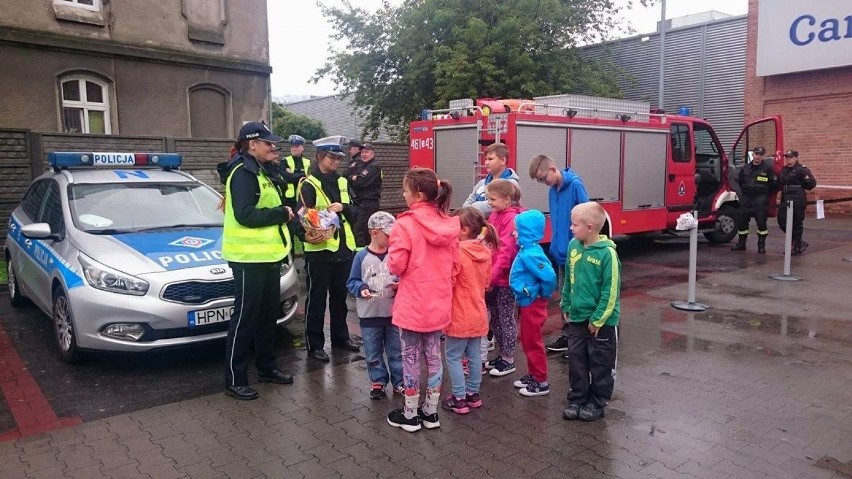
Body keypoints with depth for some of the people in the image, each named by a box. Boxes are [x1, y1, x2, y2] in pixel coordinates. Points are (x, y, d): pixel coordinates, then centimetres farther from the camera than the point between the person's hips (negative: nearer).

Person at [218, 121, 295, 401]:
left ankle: (267, 367, 32)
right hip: (249, 258, -10)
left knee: (268, 314, 18)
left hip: (267, 256, 10)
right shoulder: (242, 173, -14)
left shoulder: (260, 171, 17)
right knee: (245, 318, -2)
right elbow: (245, 215, -24)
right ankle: (235, 380, 8)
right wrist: (281, 213, -16)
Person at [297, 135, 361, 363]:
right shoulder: (309, 184, -7)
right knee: (317, 299, 2)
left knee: (340, 296, 17)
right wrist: (307, 234, -33)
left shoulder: (343, 182, 13)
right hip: (319, 250, -6)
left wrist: (343, 207, -10)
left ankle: (340, 337, 30)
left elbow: (354, 213, 12)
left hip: (344, 248, 6)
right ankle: (314, 345, 11)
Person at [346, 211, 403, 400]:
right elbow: (352, 281, -2)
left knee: (396, 351, 11)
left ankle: (399, 382, 24)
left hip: (393, 313, 1)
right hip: (369, 314, -1)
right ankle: (378, 381, 27)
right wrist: (361, 289, -21)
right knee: (373, 353, 11)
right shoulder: (361, 256, -7)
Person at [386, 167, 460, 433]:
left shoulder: (405, 224, -18)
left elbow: (396, 266, -15)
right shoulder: (449, 224, -1)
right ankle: (430, 412, 27)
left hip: (412, 303, -5)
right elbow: (454, 262, 6)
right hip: (439, 303, 5)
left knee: (411, 357, 9)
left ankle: (410, 415, 22)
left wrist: (392, 250, 4)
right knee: (434, 355, 16)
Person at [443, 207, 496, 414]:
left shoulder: (457, 251, -20)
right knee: (474, 355, 16)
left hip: (459, 315, -7)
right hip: (478, 314, 7)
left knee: (453, 357, 5)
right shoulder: (485, 251, 3)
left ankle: (459, 399, 10)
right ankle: (473, 394, 26)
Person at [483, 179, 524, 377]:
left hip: (504, 279, -8)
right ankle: (502, 354, 30)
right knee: (494, 319, 16)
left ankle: (509, 360, 18)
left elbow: (506, 251, -22)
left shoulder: (512, 218, -17)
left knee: (506, 319, 5)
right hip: (491, 278, 8)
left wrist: (492, 276, -23)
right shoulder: (494, 216, 9)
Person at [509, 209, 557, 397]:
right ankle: (532, 375, 33)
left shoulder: (530, 254, -25)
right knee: (527, 341, 20)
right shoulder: (528, 250, 4)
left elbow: (549, 276, -31)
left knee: (533, 342, 3)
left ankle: (541, 382, 15)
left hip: (532, 304, -10)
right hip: (527, 302, 10)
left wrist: (543, 294, -15)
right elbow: (545, 271, 14)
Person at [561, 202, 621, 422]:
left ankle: (597, 402, 26)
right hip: (576, 317, 5)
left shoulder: (607, 253, -19)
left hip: (601, 321, -5)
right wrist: (566, 305, 10)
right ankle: (577, 399, 28)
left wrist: (598, 319, -14)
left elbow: (611, 290, -16)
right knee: (576, 360, 13)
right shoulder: (573, 246, -1)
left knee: (599, 363, 10)